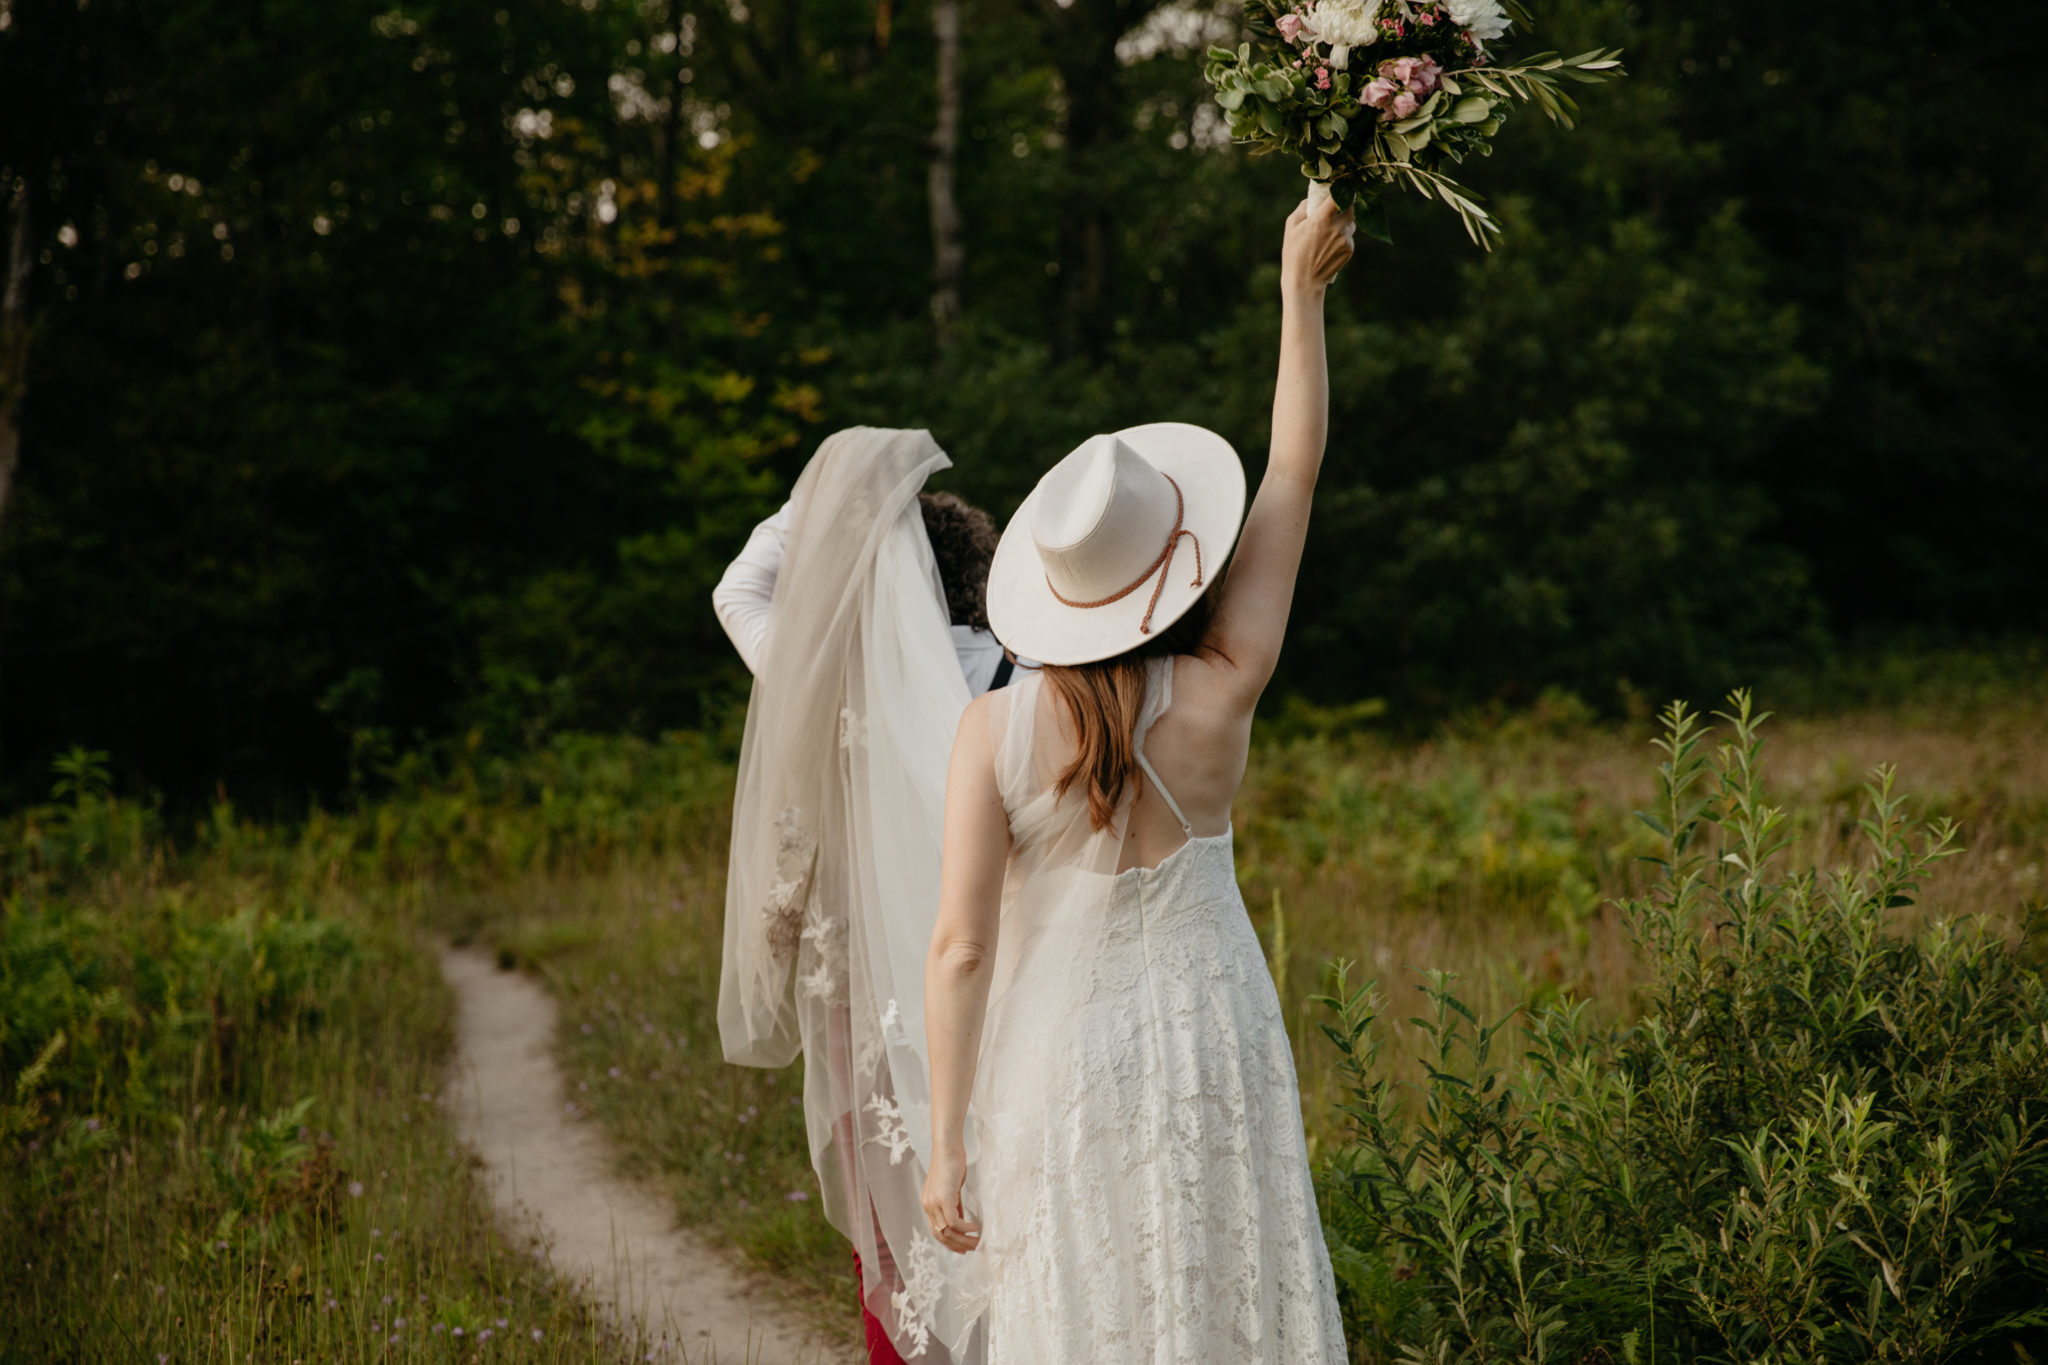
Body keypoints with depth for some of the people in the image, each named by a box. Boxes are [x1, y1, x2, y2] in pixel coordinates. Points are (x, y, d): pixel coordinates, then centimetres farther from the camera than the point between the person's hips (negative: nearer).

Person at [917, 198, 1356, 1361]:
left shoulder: (997, 727, -10)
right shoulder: (1219, 698, -8)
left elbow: (960, 947, -12)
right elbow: (1296, 471, 2)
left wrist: (948, 1145, -4)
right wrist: (1303, 288, 11)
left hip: (1053, 1069, 0)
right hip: (1205, 1056, 0)